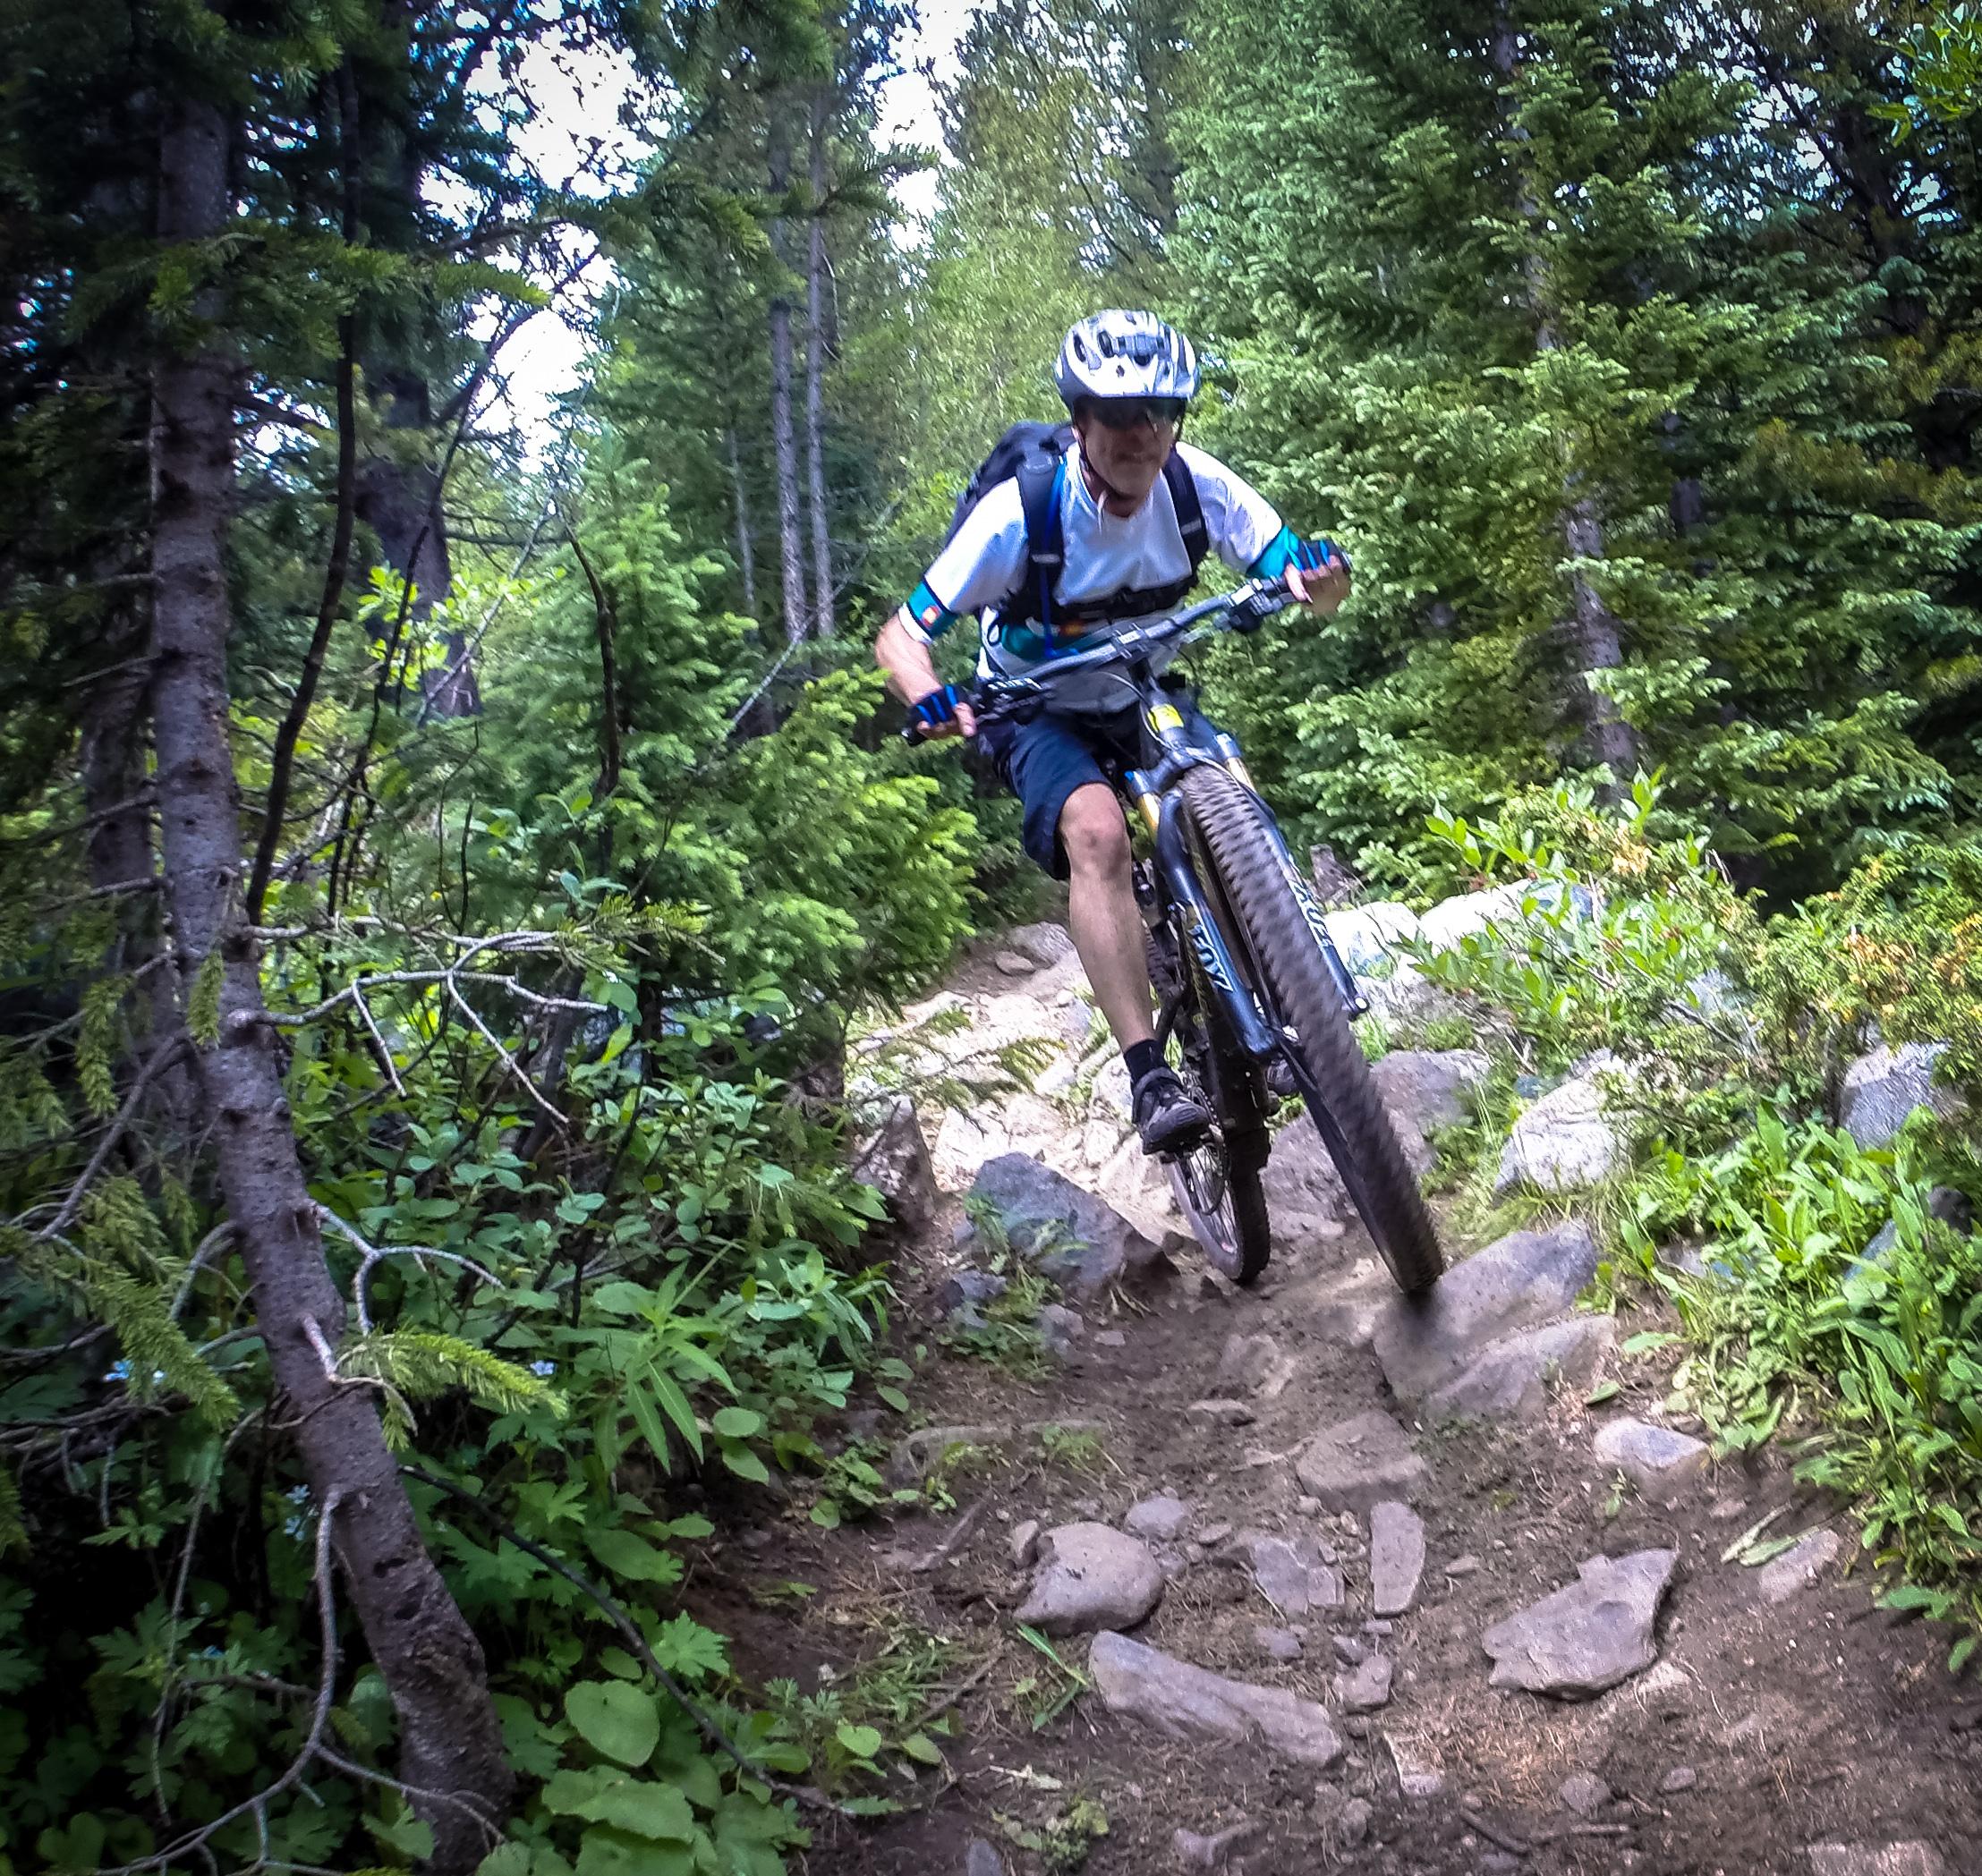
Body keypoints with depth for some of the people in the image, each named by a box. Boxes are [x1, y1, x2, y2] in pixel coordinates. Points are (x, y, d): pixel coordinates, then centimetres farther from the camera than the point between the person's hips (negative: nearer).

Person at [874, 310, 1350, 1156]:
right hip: (1039, 710, -4)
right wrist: (931, 698, -46)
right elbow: (901, 635, -23)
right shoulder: (1019, 514, -26)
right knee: (1096, 832, -32)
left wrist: (1320, 576, -41)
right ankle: (1150, 1079, -34)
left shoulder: (1197, 484, -18)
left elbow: (1300, 577, -16)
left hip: (1146, 696, 4)